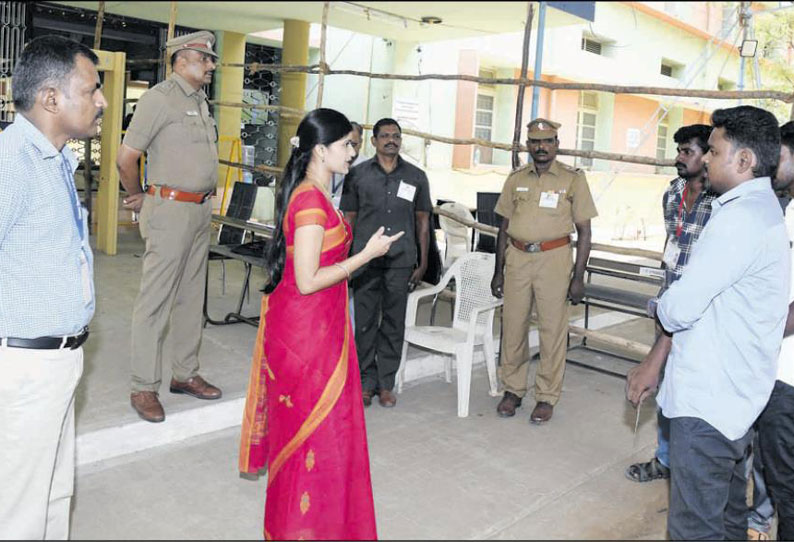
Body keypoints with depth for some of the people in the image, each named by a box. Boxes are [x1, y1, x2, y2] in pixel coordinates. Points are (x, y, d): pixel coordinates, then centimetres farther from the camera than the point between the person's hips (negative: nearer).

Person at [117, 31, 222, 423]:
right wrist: (138, 198, 2)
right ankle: (144, 388, 6)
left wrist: (203, 200, 15)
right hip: (171, 210, -8)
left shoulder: (200, 102, 15)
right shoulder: (160, 98, -10)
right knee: (156, 301, -3)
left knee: (191, 298, 13)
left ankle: (185, 374, 24)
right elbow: (126, 157, -11)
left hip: (201, 210, 8)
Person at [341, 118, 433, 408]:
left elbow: (423, 221, 11)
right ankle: (366, 383, 17)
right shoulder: (357, 175, 4)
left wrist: (422, 263, 7)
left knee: (394, 325, 7)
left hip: (401, 262, 1)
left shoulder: (416, 177, 7)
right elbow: (349, 218, 6)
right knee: (365, 323, 4)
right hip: (365, 261, -1)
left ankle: (386, 384, 19)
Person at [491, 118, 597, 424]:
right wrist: (499, 271, 10)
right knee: (513, 326, 6)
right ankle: (513, 390, 21)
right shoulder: (516, 179, 11)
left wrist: (578, 276, -5)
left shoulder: (573, 179, 1)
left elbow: (584, 231, 1)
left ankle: (547, 397, 13)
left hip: (554, 258, -3)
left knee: (552, 330, 1)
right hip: (517, 257, 3)